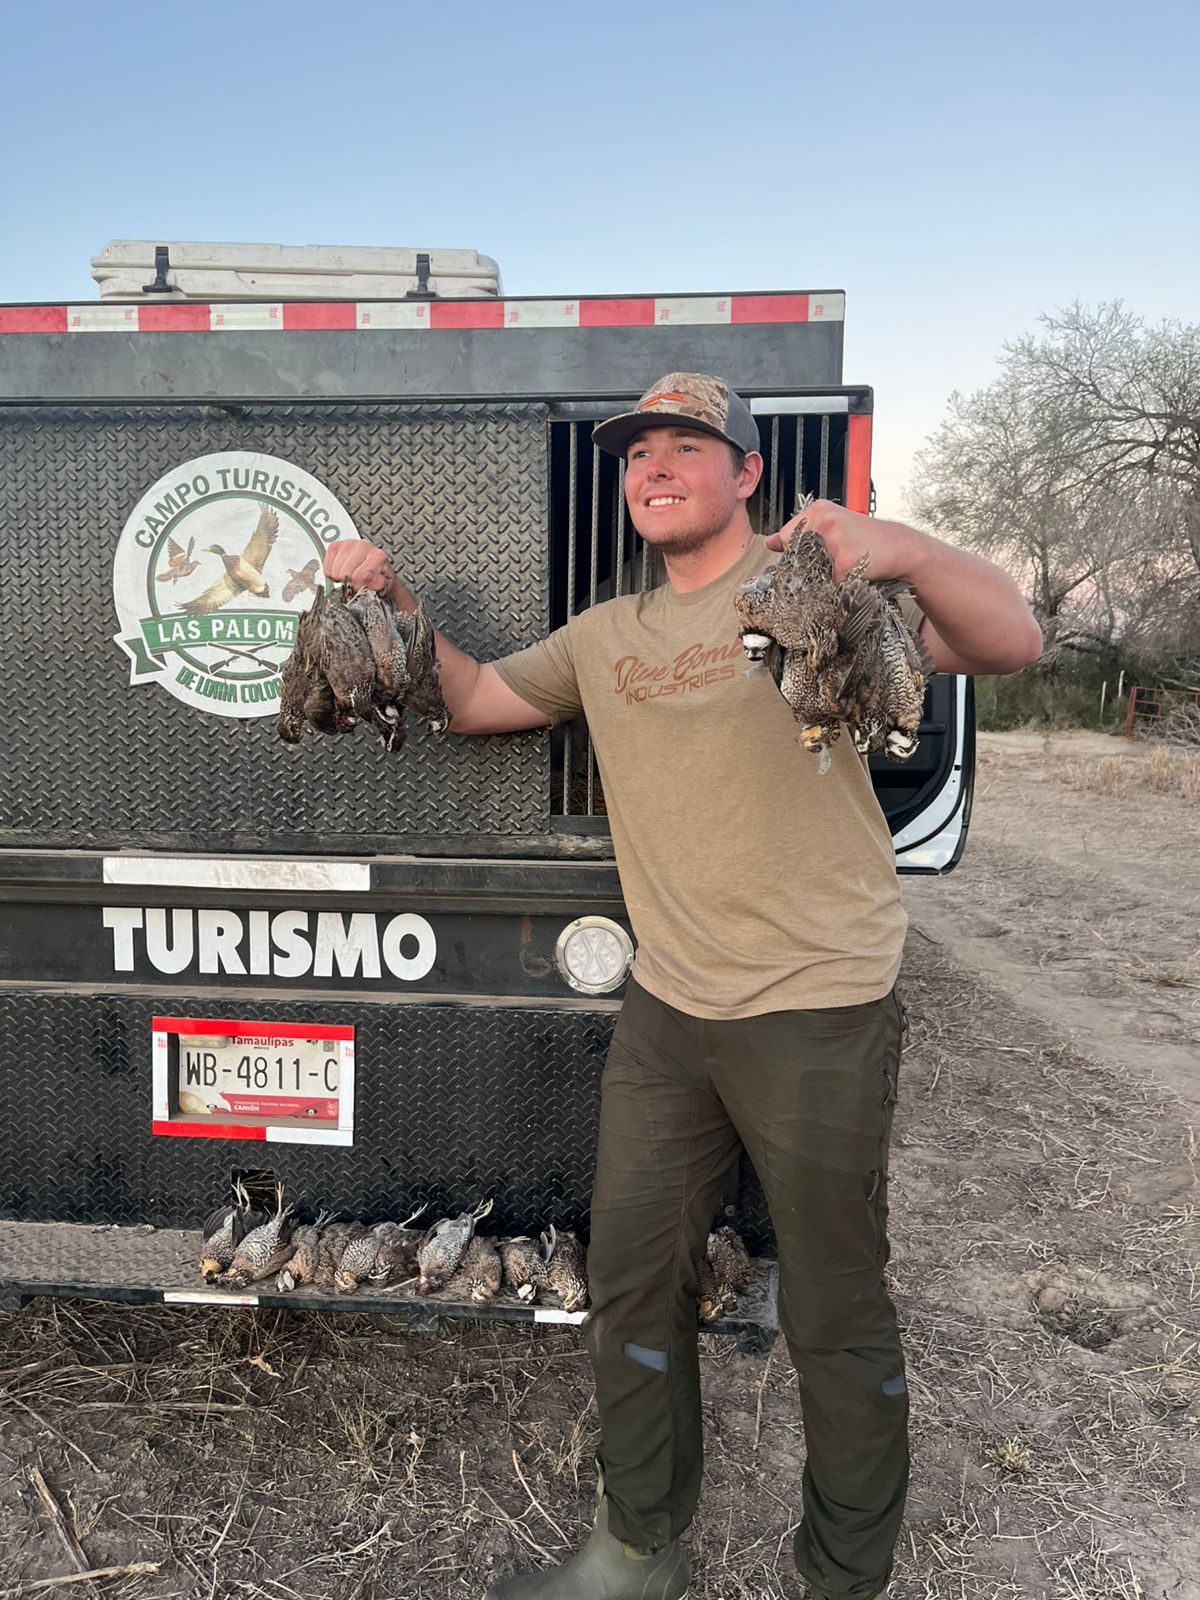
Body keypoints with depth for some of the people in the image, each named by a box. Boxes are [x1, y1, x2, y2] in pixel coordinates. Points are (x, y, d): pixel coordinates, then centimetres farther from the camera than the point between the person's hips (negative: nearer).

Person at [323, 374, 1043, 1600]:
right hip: (666, 1011, 6)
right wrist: (394, 605, 4)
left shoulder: (810, 587, -4)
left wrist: (907, 553, -35)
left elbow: (1010, 644, -14)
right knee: (630, 1280, 15)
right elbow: (471, 700, 21)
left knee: (833, 1319, 9)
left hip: (818, 1014, -5)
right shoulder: (605, 637, 13)